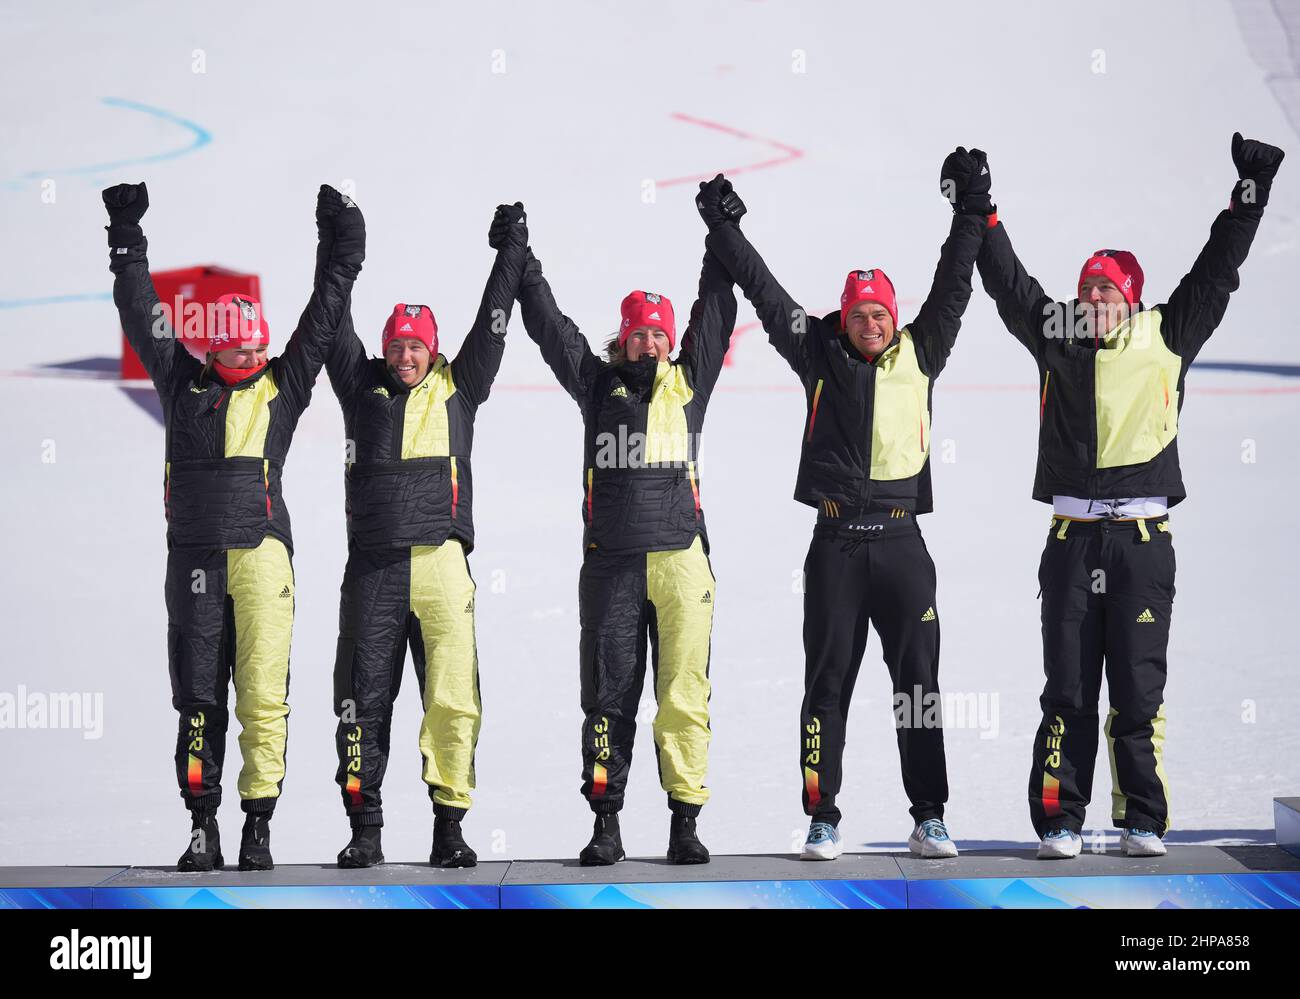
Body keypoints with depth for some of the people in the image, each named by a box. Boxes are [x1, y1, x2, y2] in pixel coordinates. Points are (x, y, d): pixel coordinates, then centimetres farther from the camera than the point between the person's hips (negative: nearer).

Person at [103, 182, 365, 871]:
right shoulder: (183, 382, 12)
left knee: (263, 693, -6)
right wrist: (127, 239, 16)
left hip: (262, 552, -1)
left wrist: (340, 245, 10)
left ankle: (258, 827, -2)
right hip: (194, 555, 2)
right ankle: (202, 829, 9)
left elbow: (324, 315, 12)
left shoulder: (282, 386, 10)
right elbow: (141, 313, 16)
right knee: (198, 696, 4)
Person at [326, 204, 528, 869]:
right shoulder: (362, 388, 13)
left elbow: (491, 327, 10)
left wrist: (511, 255, 8)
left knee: (452, 698, -6)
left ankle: (449, 826, 2)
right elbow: (335, 331, 9)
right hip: (372, 566, 1)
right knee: (364, 701, 2)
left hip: (441, 564, -1)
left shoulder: (456, 389, 12)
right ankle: (364, 830, 9)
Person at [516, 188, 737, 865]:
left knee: (684, 694, -1)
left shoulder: (688, 383, 10)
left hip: (681, 559, 0)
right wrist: (522, 262, 7)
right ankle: (605, 822, 9)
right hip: (609, 563, 0)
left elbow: (715, 315, 9)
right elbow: (551, 329, 11)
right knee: (608, 695, 3)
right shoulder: (599, 384, 10)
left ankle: (685, 820, 4)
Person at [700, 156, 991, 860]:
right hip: (836, 544, 0)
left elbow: (952, 288, 4)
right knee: (827, 682, 3)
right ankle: (822, 819, 8)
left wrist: (971, 214, -2)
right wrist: (724, 231, 5)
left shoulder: (918, 354, 7)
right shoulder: (821, 356, 6)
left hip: (901, 542, 0)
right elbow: (767, 295, 7)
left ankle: (929, 818, 4)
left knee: (918, 682, 0)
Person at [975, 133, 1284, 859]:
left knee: (1139, 687, 0)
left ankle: (1144, 822, 8)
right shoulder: (1058, 338, 9)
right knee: (1068, 686, 2)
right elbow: (1008, 281, 13)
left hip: (1144, 540, -1)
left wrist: (1251, 190, 5)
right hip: (1072, 539, 1)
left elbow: (1217, 271, 8)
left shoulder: (1166, 338, 6)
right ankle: (1060, 822, 6)